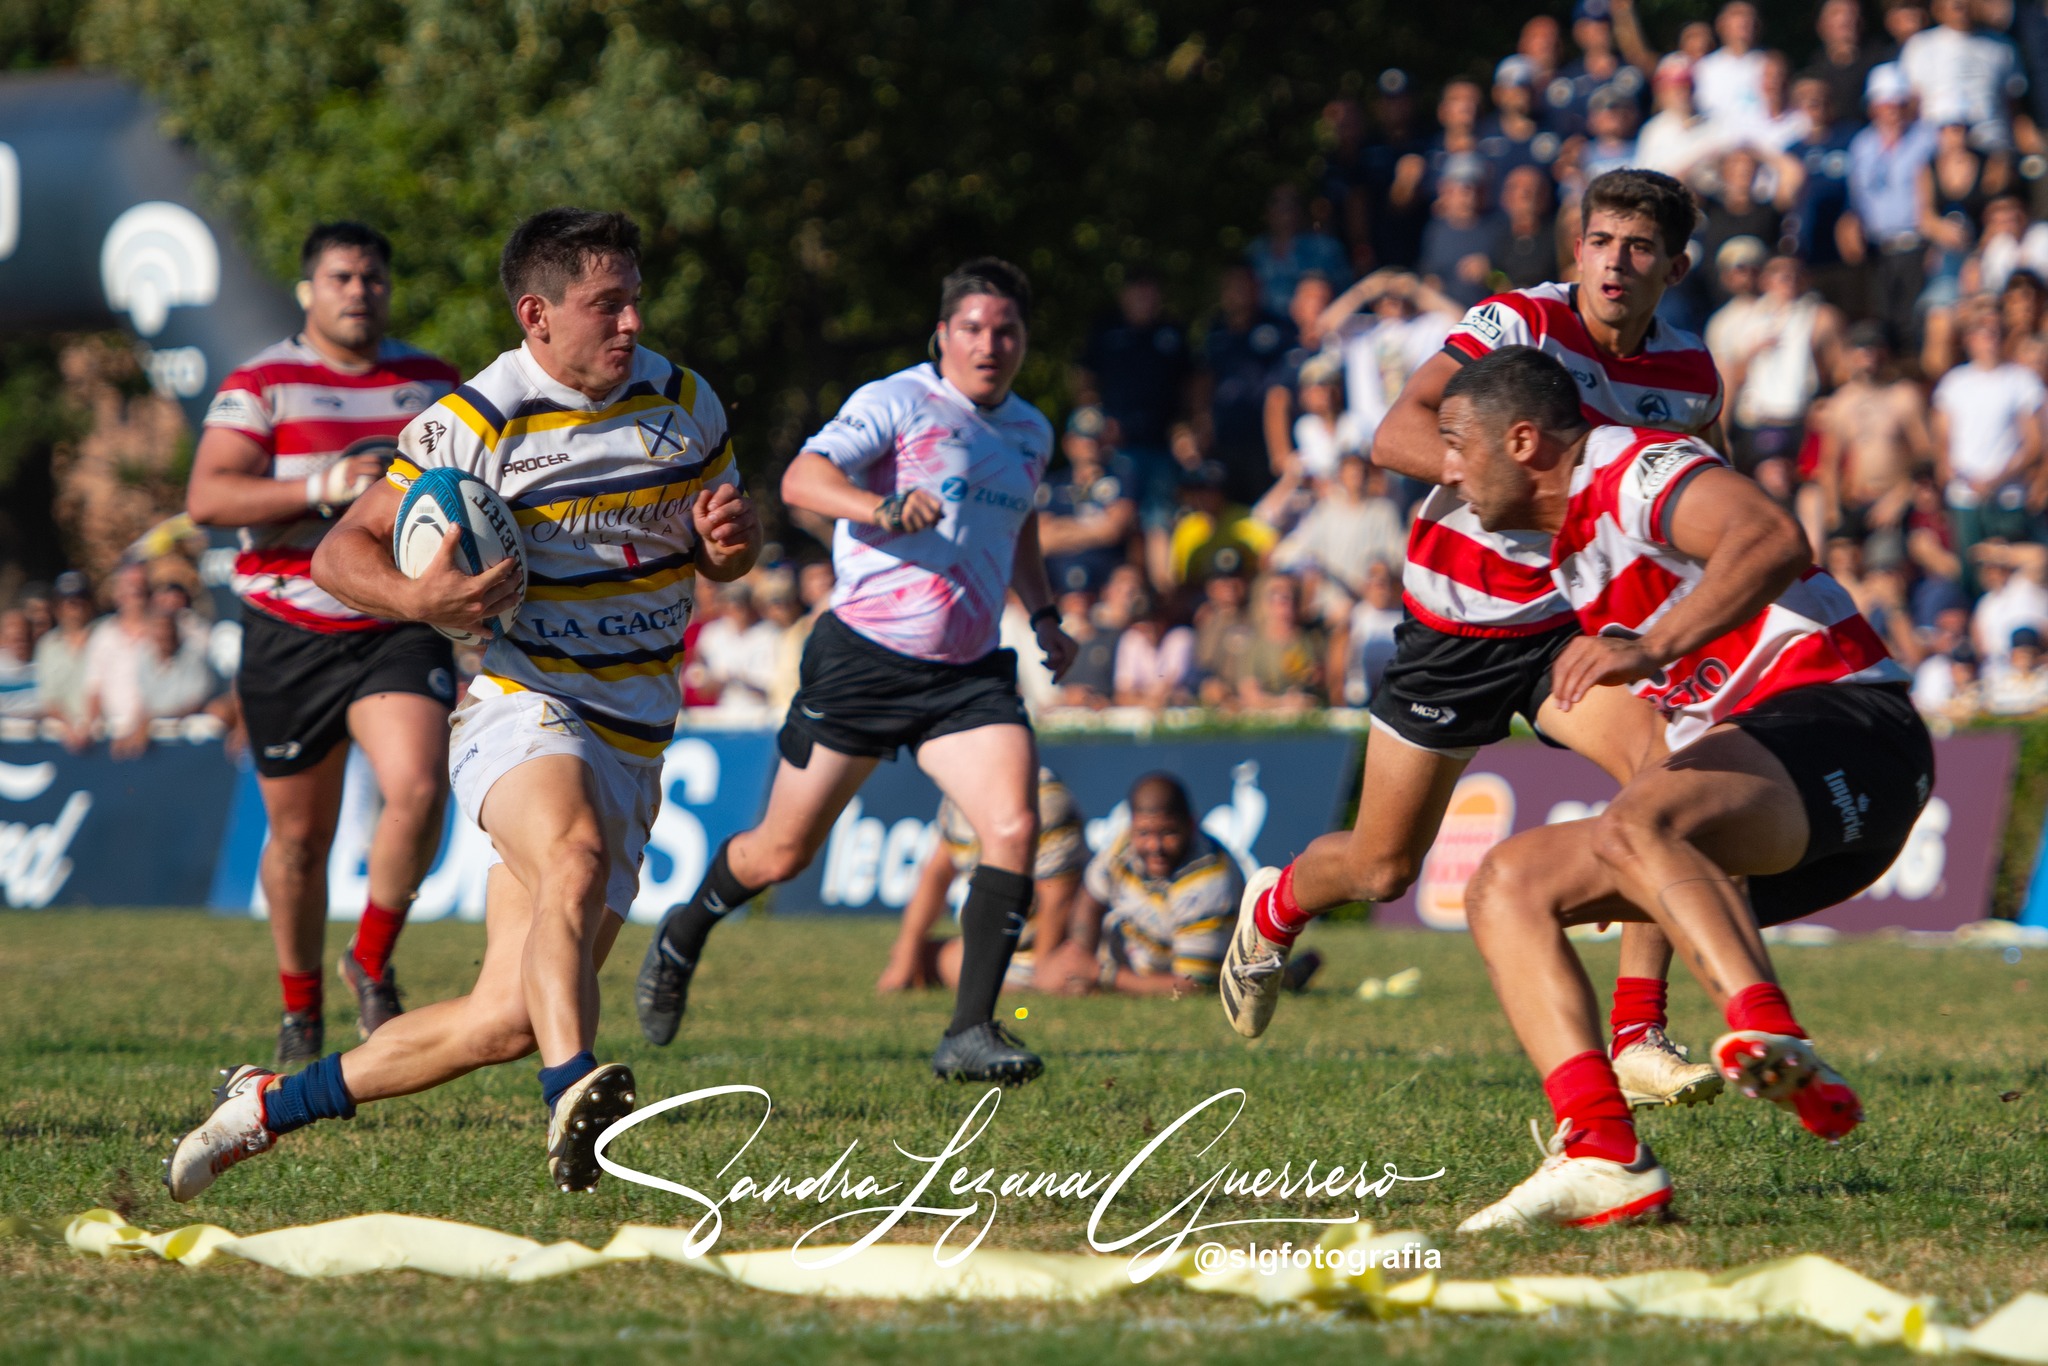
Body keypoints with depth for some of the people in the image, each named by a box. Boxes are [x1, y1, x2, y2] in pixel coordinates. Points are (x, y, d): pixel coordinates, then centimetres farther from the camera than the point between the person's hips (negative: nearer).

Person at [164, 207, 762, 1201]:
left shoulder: (683, 402, 8)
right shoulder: (475, 423, -7)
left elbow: (720, 558, 19)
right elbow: (341, 553, -4)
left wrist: (731, 539, -7)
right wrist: (419, 597, -26)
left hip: (631, 748, 5)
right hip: (521, 708, -5)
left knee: (509, 1017, -3)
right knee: (575, 857, -40)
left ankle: (272, 1106, 13)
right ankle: (574, 1095, -57)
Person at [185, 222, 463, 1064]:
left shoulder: (433, 381, 9)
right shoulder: (261, 386, -3)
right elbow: (206, 498, -16)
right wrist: (322, 490, -25)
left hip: (402, 626, 2)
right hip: (290, 637, -2)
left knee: (417, 791, -21)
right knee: (299, 836, 5)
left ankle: (371, 962, 2)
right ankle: (300, 1013, 25)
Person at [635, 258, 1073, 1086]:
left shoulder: (1030, 433, 15)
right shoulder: (896, 403, -7)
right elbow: (802, 478, -22)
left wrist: (1043, 613, 21)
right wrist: (884, 508, -39)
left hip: (967, 674, 4)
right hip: (864, 656, -4)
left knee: (1014, 827, -19)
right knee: (783, 852, 6)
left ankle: (971, 1032, -17)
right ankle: (685, 934, 38)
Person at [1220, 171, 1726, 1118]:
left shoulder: (1691, 377, -3)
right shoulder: (1520, 323, -18)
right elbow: (1396, 437, -30)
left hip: (1568, 625, 3)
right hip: (1454, 627, -3)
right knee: (1380, 869, 9)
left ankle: (1637, 1038, -25)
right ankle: (1274, 911, 48)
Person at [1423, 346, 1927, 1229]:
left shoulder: (1637, 468, -6)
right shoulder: (1573, 549, 24)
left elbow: (1772, 539, -27)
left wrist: (1654, 648, -37)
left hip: (1841, 724, -10)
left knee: (1633, 827, -36)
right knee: (1507, 882, -1)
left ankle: (1775, 1046, -56)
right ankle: (1602, 1154, -20)